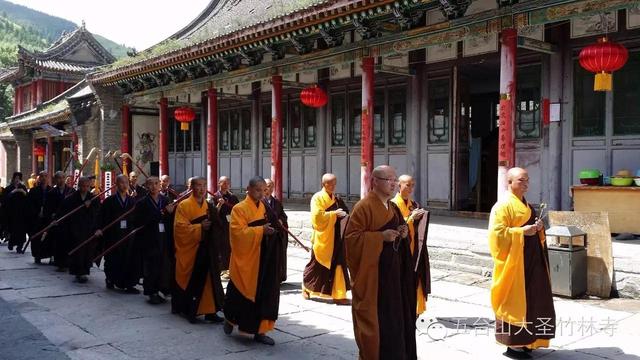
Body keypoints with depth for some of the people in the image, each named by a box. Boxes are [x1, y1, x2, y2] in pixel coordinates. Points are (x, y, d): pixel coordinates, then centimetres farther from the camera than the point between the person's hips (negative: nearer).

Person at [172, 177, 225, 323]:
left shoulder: (209, 207, 12)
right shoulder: (184, 206, -4)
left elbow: (217, 226, 12)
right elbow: (180, 227, -13)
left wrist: (210, 225, -10)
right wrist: (199, 227, -21)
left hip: (206, 250, 5)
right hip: (189, 249, -5)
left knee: (207, 280, 3)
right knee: (191, 281, 1)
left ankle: (209, 311, 7)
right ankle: (189, 311, 12)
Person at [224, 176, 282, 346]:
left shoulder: (264, 207, 11)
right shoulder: (239, 208, -9)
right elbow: (238, 231, -19)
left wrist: (270, 229, -1)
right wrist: (261, 230, -25)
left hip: (262, 259, 6)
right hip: (245, 259, -6)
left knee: (263, 295, 4)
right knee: (241, 294, 5)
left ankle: (260, 331, 11)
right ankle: (230, 319, 31)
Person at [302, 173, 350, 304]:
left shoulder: (336, 199, 14)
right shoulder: (317, 198, -6)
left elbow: (344, 212, 23)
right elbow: (317, 216, -17)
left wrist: (343, 215, 1)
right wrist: (334, 214, -20)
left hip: (336, 238, 5)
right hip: (323, 238, -5)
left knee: (338, 264, -1)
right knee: (317, 265, 7)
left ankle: (339, 295, 2)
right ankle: (306, 287, 29)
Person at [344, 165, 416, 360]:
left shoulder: (394, 208, 13)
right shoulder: (363, 207, -13)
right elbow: (351, 237, -18)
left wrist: (403, 234, -1)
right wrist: (381, 236, -23)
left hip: (393, 271, 8)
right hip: (372, 273, -8)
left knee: (395, 316, 13)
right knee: (375, 317, -2)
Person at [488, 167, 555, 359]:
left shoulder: (526, 204, 15)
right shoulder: (503, 206, -13)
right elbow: (497, 233, -19)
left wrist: (538, 227, 3)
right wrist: (522, 231, -23)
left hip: (531, 260, 9)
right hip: (514, 261, -9)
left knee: (531, 300, 12)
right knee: (515, 301, -4)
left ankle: (524, 340, 23)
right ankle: (513, 345, 5)